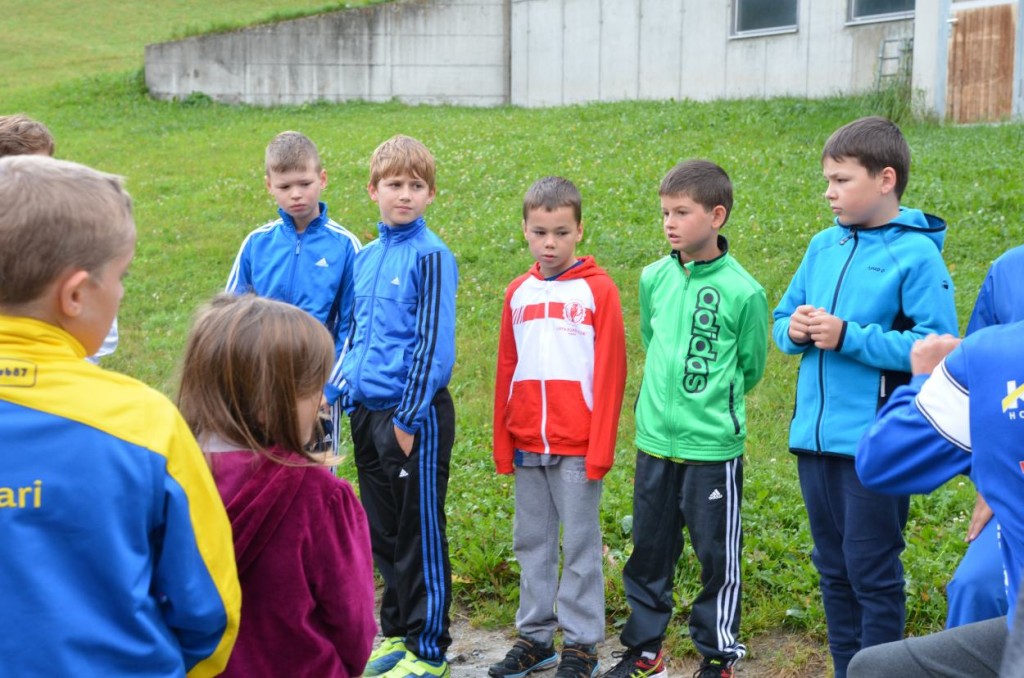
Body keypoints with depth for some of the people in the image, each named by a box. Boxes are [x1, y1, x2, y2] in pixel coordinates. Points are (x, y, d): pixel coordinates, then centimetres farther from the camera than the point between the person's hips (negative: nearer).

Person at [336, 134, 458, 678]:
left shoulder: (431, 256, -10)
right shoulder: (365, 257, 12)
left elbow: (434, 344, -14)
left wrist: (409, 418, -15)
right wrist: (341, 385, 8)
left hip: (414, 415, -7)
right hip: (366, 411, 7)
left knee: (420, 532, 2)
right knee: (383, 532, 15)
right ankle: (396, 632, 29)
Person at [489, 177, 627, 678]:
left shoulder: (598, 290, -5)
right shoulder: (518, 293, 8)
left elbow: (610, 372, -8)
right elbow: (506, 371, 11)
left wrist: (600, 447, -12)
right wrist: (502, 442, 8)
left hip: (577, 447, -5)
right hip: (527, 447, 5)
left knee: (580, 544, 3)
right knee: (532, 542, 12)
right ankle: (534, 636, 23)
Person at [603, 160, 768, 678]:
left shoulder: (742, 292, -11)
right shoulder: (654, 279, 2)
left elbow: (750, 368, 1)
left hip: (713, 447, -4)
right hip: (654, 441, 5)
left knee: (717, 556, 7)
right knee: (649, 550, 14)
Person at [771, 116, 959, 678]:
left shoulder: (916, 253, -10)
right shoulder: (825, 246, 9)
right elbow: (783, 318, 16)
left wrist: (848, 336, -20)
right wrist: (795, 330, -7)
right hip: (814, 437, 7)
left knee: (872, 575, 3)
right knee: (834, 569, 17)